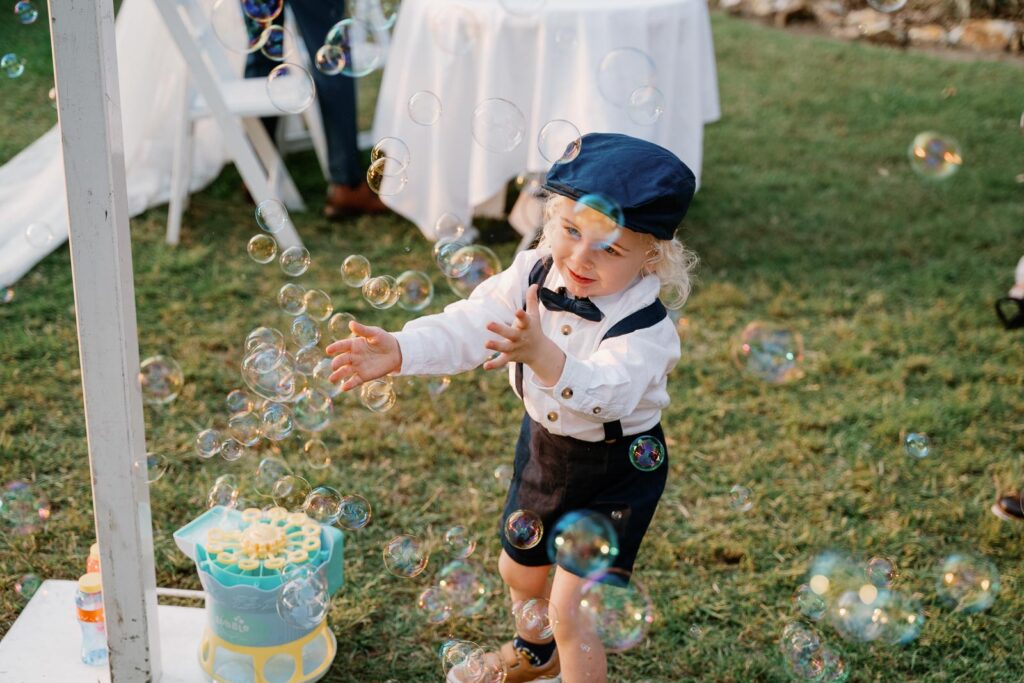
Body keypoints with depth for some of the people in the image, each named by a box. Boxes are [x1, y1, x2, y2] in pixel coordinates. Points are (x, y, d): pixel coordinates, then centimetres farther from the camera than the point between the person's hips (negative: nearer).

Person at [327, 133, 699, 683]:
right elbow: (470, 326, -17)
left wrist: (545, 357, -64)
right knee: (519, 571, 27)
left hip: (615, 473, -6)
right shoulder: (534, 275, -13)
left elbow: (607, 393, -46)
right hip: (543, 444, 7)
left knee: (569, 609, -9)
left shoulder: (646, 327, -30)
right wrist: (398, 351, -34)